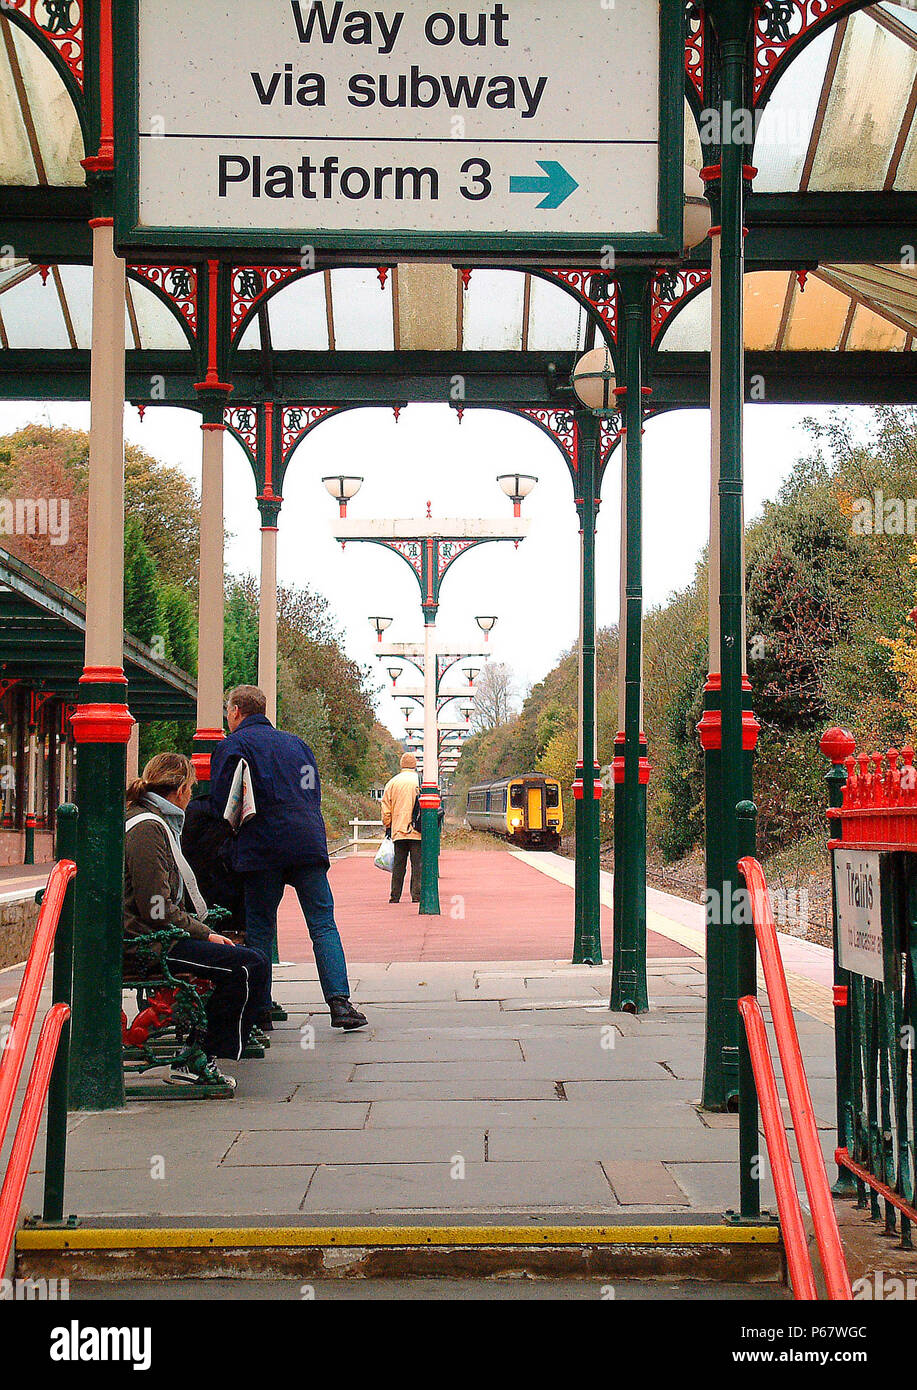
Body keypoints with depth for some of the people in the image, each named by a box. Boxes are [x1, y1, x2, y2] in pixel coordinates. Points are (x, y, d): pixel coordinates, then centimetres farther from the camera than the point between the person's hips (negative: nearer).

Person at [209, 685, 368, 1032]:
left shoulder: (232, 746, 6)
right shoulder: (296, 743, 24)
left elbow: (220, 805, -1)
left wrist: (234, 835, 15)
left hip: (262, 848, -4)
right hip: (309, 843, 4)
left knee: (259, 929, 4)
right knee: (323, 924, 0)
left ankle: (260, 1011, 3)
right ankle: (339, 1002, -12)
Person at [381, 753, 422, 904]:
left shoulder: (392, 783, 5)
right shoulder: (422, 781, -2)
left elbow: (386, 810, 8)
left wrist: (387, 826, 18)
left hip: (398, 830, 2)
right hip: (418, 833, -2)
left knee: (398, 864, 6)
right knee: (417, 863, 1)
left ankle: (395, 895, 6)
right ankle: (416, 894, -3)